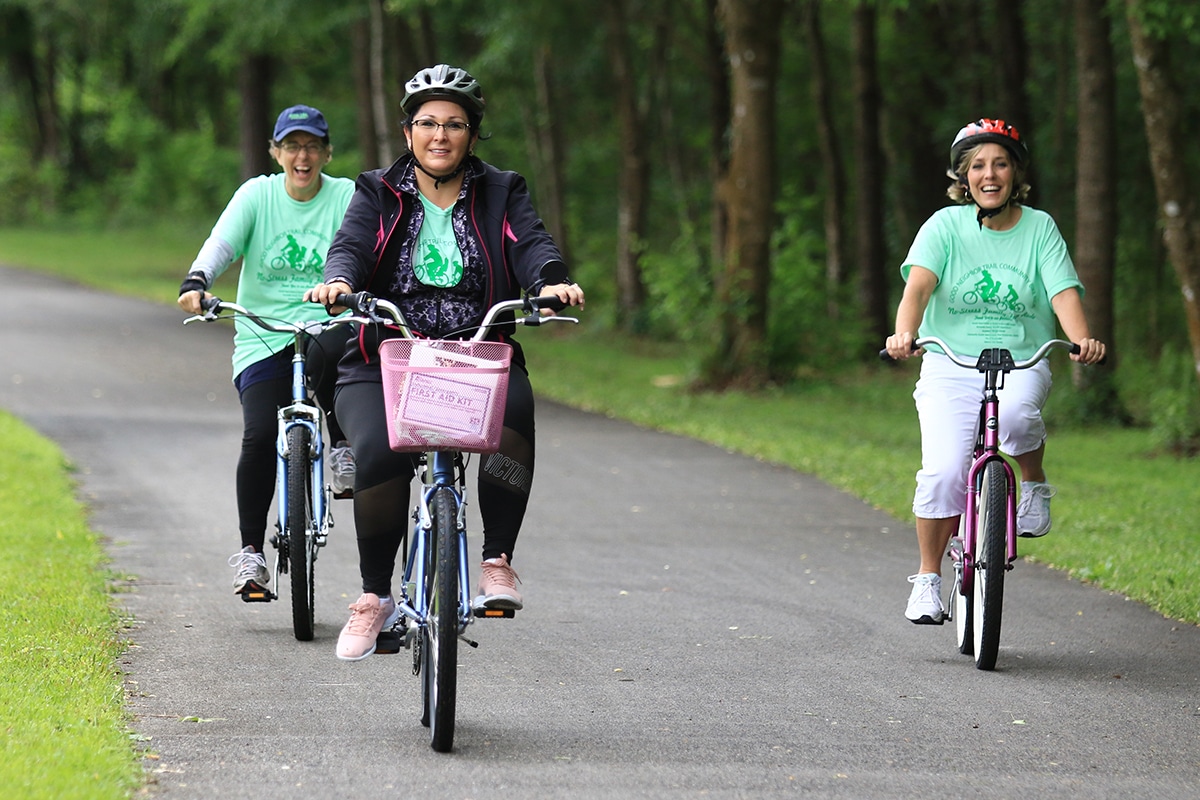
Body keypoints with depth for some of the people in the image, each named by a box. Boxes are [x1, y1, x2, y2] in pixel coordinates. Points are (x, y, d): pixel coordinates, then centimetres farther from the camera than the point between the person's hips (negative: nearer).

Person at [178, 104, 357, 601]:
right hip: (263, 338, 1)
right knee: (260, 435, -16)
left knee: (331, 349, -38)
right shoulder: (257, 194, 4)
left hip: (325, 324, -1)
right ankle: (250, 550, -3)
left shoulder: (345, 196, 3)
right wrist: (196, 283, -30)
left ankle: (342, 445, -11)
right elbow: (222, 243, -10)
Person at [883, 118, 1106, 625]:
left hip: (1021, 364, 0)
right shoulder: (945, 226, 0)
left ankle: (1035, 486, -5)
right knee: (943, 471, -18)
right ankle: (928, 579, -2)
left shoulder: (1039, 227, 4)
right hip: (951, 365, 0)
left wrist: (1082, 339, -28)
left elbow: (1064, 292, -6)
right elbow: (919, 284, -14)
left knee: (1014, 415, -35)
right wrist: (904, 334, -35)